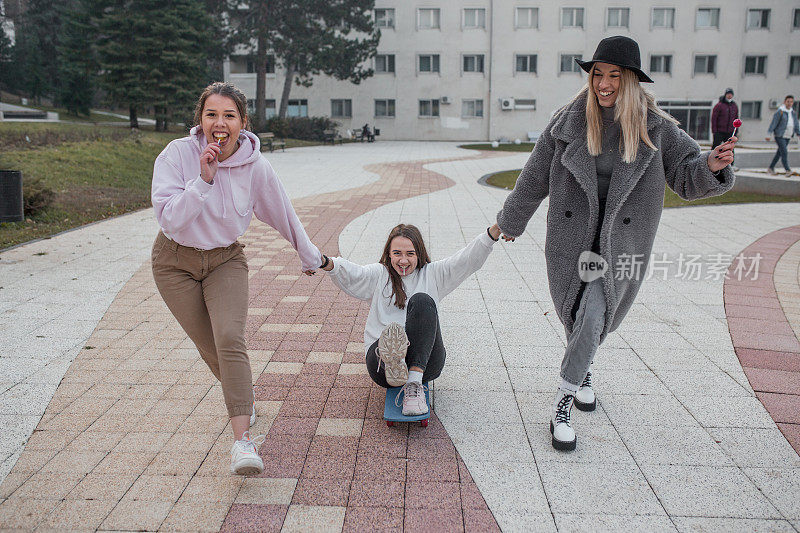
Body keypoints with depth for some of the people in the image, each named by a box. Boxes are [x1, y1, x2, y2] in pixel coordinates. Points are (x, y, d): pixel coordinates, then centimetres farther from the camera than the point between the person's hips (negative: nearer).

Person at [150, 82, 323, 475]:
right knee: (210, 349, 4)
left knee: (230, 339, -21)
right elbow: (169, 219, -25)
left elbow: (283, 215, 2)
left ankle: (242, 439, -22)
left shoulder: (255, 166, -13)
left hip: (225, 259, 0)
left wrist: (311, 258, 14)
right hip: (176, 262, 0)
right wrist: (203, 179, -36)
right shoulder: (177, 154, -18)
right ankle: (244, 402, 35)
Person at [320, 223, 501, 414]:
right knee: (390, 333, -34)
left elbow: (469, 259, 4)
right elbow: (351, 275, -8)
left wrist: (494, 232, -14)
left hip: (426, 363, 1)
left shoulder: (431, 274, 17)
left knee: (422, 300, -26)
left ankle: (415, 381, -37)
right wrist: (327, 263, -32)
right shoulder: (378, 275, 13)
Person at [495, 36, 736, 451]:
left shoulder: (655, 128, -2)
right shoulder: (568, 122, -2)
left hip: (620, 242, -1)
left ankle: (562, 405, 6)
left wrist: (712, 166, -23)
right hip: (570, 238, 1)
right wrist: (511, 222, 17)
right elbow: (535, 177, 7)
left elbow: (686, 177, 1)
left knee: (593, 318, -9)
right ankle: (582, 371, 40)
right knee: (577, 317, 8)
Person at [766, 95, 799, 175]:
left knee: (779, 153, 9)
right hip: (779, 136, -7)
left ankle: (770, 168, 18)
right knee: (784, 153, -14)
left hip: (787, 137, 7)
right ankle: (788, 171, -15)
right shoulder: (779, 112, -10)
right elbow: (773, 123, -13)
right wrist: (768, 135, -19)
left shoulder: (793, 113, 9)